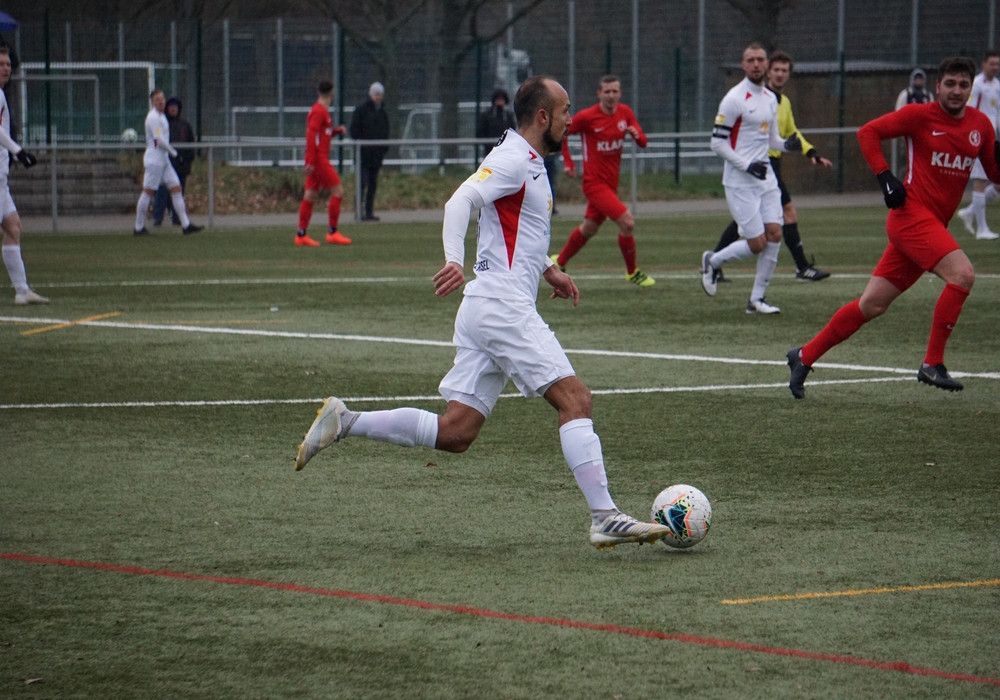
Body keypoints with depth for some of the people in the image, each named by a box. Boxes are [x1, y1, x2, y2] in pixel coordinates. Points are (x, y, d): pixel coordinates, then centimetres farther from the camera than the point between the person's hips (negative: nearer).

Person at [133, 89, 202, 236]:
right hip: (154, 159, -10)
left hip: (164, 160, 10)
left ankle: (186, 225, 3)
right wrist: (173, 151, -10)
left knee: (176, 188, 5)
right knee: (148, 192, -5)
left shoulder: (161, 116, 17)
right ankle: (139, 228, 1)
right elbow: (159, 139, -20)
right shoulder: (153, 117, -14)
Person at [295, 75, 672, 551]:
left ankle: (345, 423, 7)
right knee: (575, 399, -12)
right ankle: (606, 519, -15)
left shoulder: (531, 165, 21)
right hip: (503, 308, -10)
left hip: (487, 311, 10)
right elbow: (460, 202, -24)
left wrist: (548, 271, 26)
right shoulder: (512, 161, -10)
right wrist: (454, 260, -40)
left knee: (455, 433, 5)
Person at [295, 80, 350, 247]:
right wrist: (310, 161, -23)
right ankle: (332, 233, -7)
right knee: (337, 191, -8)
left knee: (310, 196, 7)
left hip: (315, 161, 10)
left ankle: (301, 235, 7)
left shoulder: (321, 111, 17)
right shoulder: (319, 112, -12)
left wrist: (337, 131, 11)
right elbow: (311, 135, -19)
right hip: (319, 158, -10)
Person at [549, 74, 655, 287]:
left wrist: (637, 135, -19)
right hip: (594, 181, -7)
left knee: (589, 229, 20)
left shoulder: (625, 112, 2)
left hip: (611, 182, 7)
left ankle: (559, 261, 41)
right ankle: (632, 272, 0)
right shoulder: (587, 117, -13)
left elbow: (643, 142, 3)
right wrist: (568, 162, -5)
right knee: (627, 222, -17)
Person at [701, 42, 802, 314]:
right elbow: (717, 142, -11)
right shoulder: (734, 99, -10)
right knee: (757, 243, -8)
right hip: (740, 182, -7)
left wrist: (786, 144, -2)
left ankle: (756, 299, 6)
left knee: (774, 235, -4)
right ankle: (712, 261, 19)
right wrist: (747, 166, -18)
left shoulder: (770, 98, 13)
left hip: (765, 178, 7)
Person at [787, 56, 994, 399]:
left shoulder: (980, 124, 9)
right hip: (912, 213, -6)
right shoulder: (920, 115, -6)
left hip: (933, 226, 6)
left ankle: (805, 356, 20)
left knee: (871, 305, 8)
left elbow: (995, 173, 14)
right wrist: (885, 177, -11)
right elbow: (868, 132, -1)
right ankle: (932, 365, -17)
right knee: (962, 274, -25)